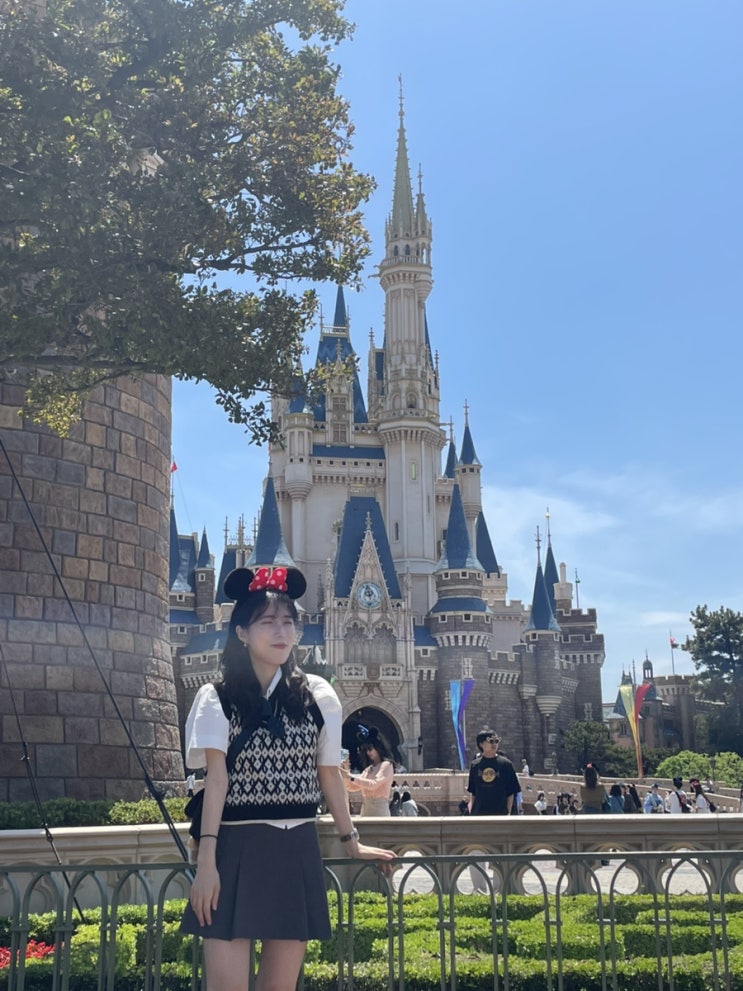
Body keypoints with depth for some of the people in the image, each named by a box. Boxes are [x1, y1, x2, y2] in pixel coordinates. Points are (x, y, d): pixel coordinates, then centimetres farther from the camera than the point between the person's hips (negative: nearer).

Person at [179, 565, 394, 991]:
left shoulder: (317, 695, 5)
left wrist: (351, 841, 21)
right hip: (237, 849, -3)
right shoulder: (217, 698, -2)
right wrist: (206, 860, -16)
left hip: (297, 850, 3)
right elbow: (217, 779, -9)